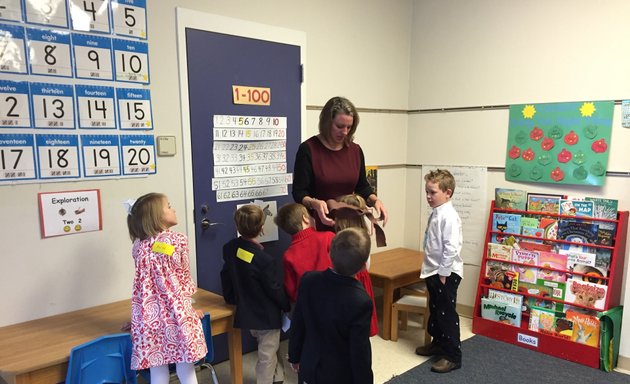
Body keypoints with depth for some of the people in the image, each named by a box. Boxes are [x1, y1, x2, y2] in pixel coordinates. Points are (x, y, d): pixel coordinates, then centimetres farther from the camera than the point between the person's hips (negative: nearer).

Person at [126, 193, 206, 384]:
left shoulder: (139, 245, 3)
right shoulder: (178, 240, -7)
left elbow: (145, 282, 13)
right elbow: (183, 278, 3)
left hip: (150, 314, 4)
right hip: (177, 314, -3)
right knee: (185, 369, 8)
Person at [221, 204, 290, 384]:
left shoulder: (229, 248, -6)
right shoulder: (265, 260, -28)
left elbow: (226, 277, 7)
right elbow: (276, 290, -18)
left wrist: (232, 299, 21)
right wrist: (287, 306, 1)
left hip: (246, 312, 8)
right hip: (267, 316, -7)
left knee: (270, 350, 27)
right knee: (267, 357, 10)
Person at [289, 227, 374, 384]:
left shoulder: (308, 280, -17)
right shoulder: (361, 301, -31)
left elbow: (297, 325, -3)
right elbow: (360, 352, -21)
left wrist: (294, 356, 13)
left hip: (309, 370, 4)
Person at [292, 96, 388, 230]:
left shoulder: (355, 150, 4)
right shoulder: (308, 149, -10)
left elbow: (362, 186, 13)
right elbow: (299, 192, -12)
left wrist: (375, 200, -6)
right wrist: (314, 203, -30)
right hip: (318, 225, -4)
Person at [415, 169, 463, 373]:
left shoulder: (449, 216, -22)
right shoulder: (436, 213, 8)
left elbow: (451, 248, -25)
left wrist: (443, 273, -21)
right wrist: (434, 271, 18)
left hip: (446, 273, -10)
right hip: (434, 271, 10)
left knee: (447, 314, 1)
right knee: (435, 310, 22)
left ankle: (453, 356, 14)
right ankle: (438, 343, 39)